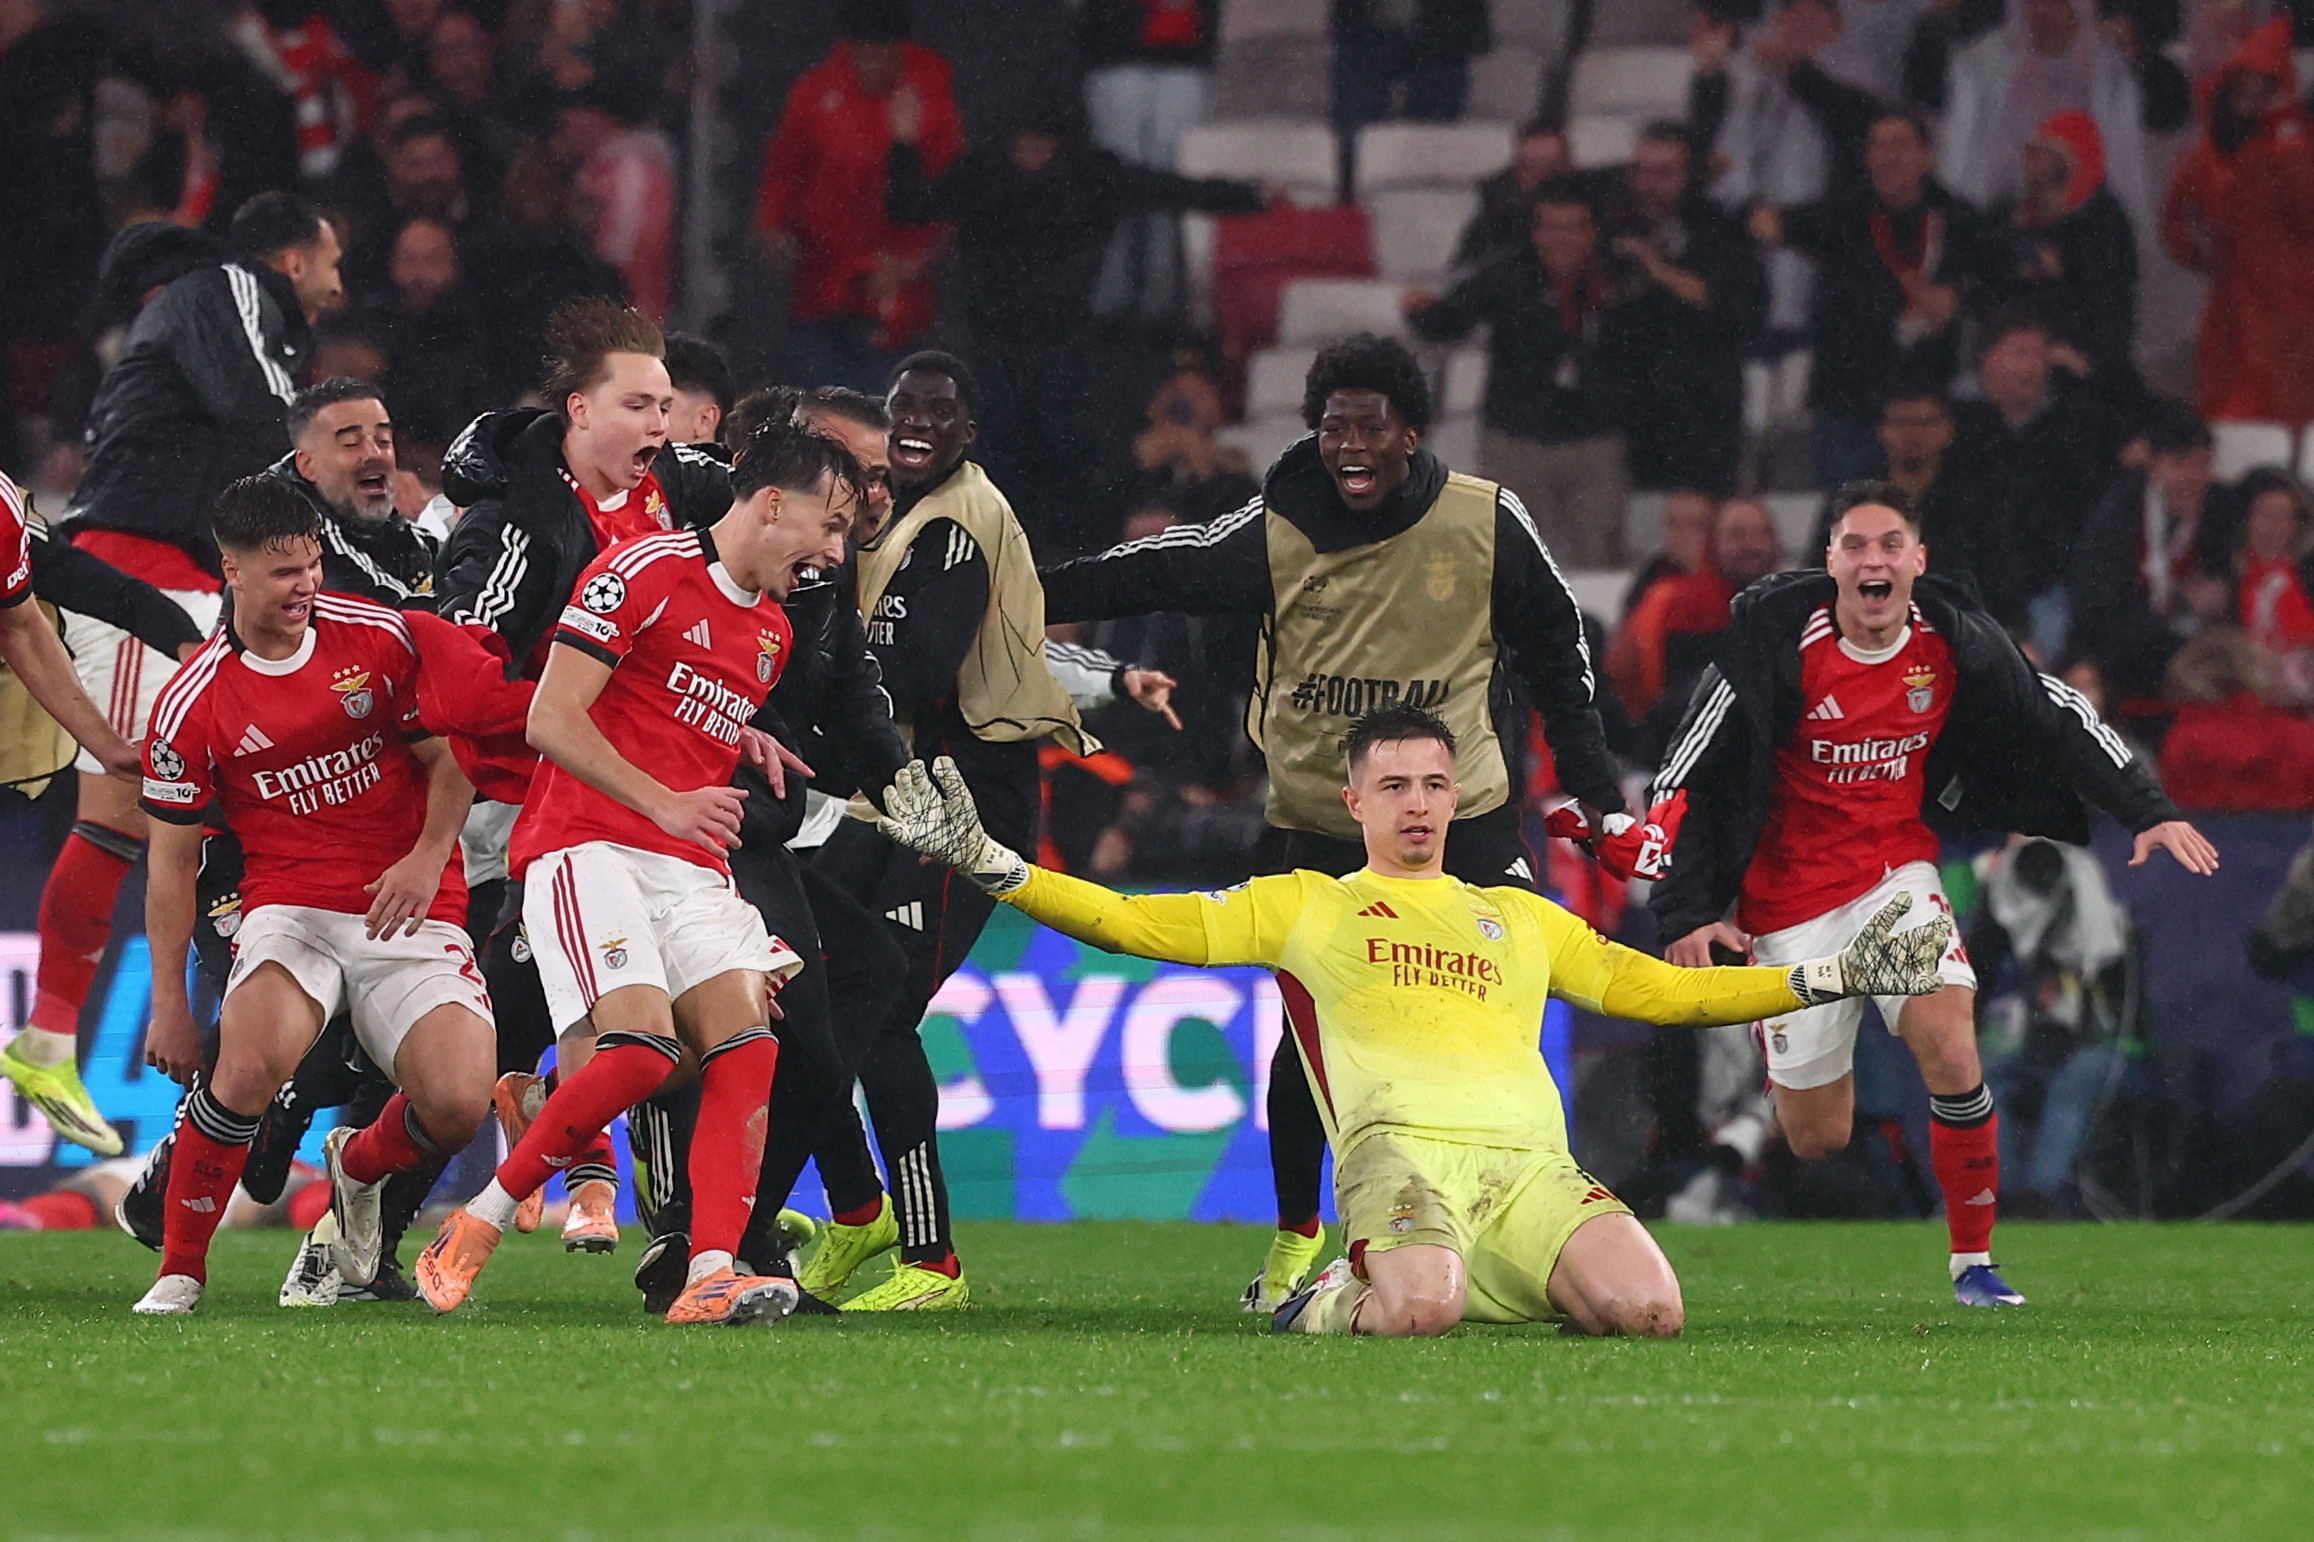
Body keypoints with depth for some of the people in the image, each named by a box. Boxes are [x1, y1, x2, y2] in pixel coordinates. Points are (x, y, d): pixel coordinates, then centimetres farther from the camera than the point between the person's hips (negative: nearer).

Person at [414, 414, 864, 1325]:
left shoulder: (772, 632, 21)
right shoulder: (645, 573, -6)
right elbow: (551, 720, -11)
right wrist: (665, 804, -19)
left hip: (688, 871, 8)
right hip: (589, 845, -8)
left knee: (746, 1044, -14)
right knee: (640, 1047, -25)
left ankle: (710, 1277, -21)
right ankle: (478, 1224, -8)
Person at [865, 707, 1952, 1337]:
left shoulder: (1522, 919, 32)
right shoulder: (1301, 906, 23)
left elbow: (1664, 991, 35)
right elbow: (1129, 923, 19)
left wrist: (1832, 978, 29)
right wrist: (984, 862, 8)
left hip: (1529, 1159, 4)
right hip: (1400, 1143, -4)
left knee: (1649, 1310, -27)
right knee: (1418, 1312, -39)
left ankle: (1509, 1288, 3)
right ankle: (1345, 1301, -1)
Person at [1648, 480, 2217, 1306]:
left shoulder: (1953, 641, -8)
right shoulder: (1777, 640, -18)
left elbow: (2058, 720, 3)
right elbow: (1689, 774, -12)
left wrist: (2149, 810, -5)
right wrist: (1686, 913, -15)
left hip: (1898, 867, 2)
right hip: (1791, 889, -2)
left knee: (1947, 1036, -23)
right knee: (1816, 1137, -1)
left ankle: (1974, 1261, -8)